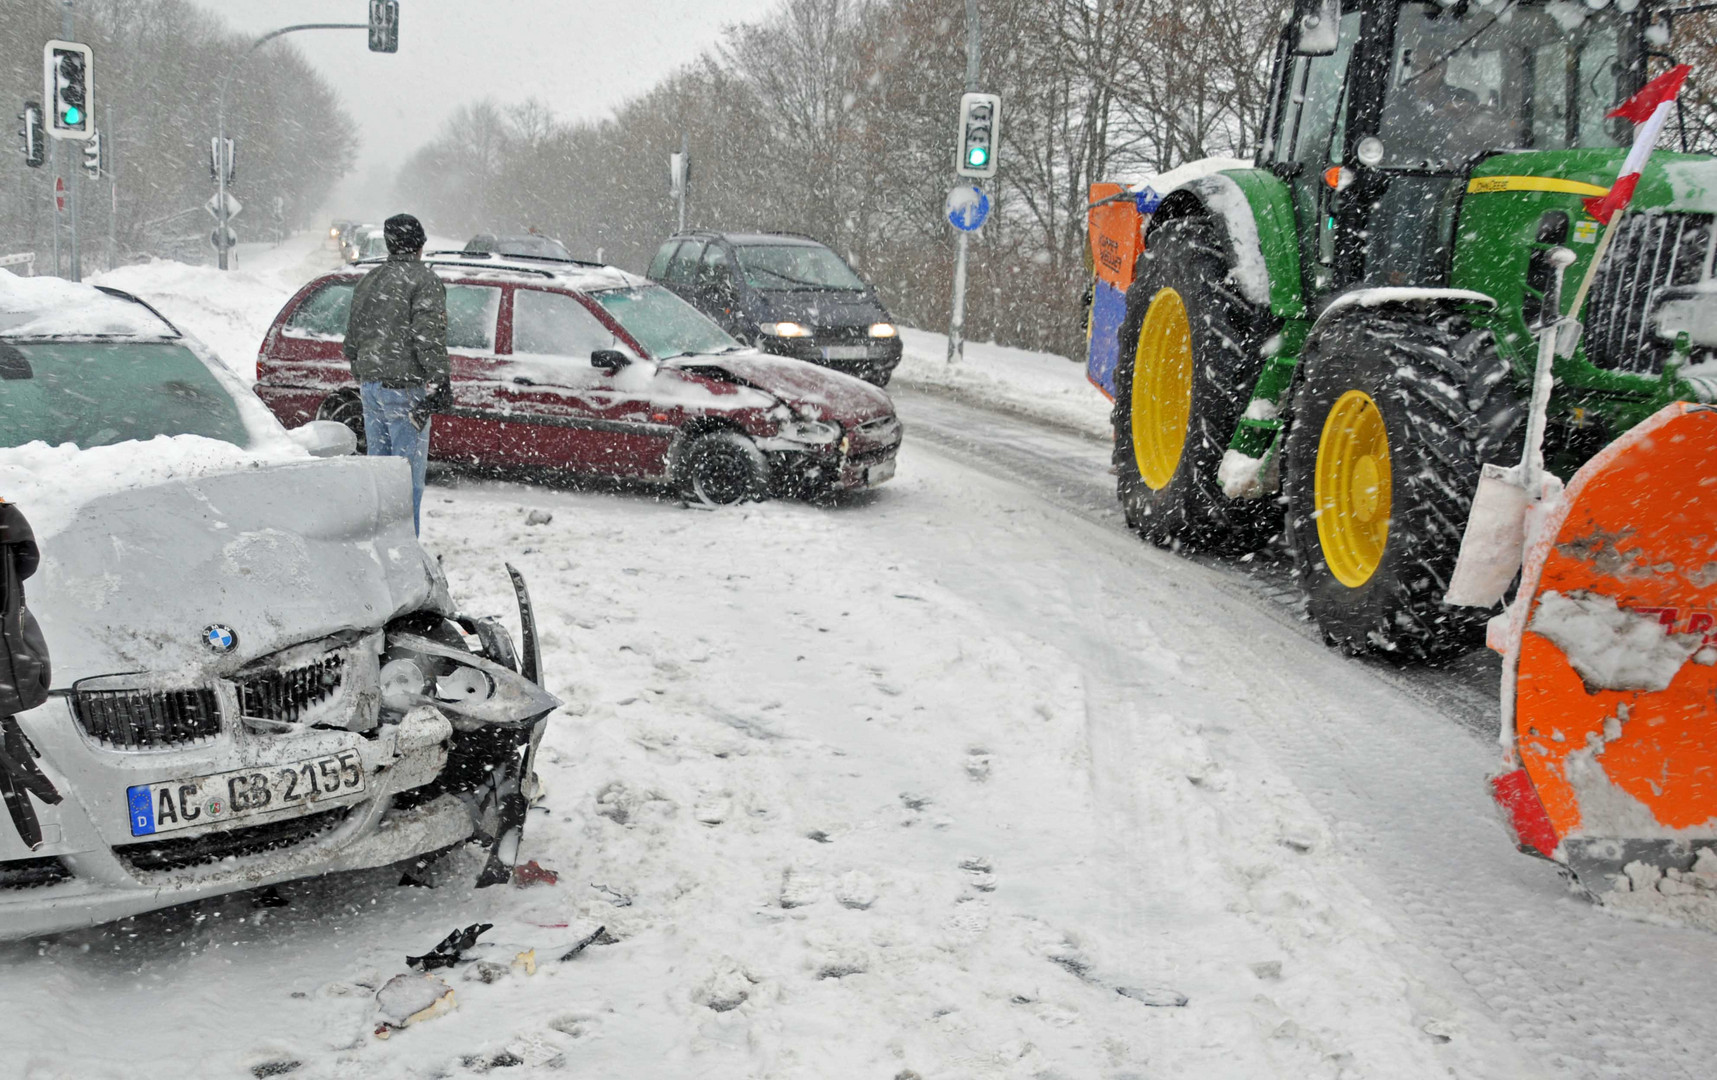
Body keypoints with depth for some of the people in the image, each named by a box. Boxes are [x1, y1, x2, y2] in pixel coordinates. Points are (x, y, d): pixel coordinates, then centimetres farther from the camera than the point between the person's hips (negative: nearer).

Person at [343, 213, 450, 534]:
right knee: (409, 474, -5)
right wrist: (440, 382, -14)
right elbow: (429, 338, -17)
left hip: (369, 385, 8)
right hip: (404, 388, -8)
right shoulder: (424, 281, -8)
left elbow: (352, 337, 22)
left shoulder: (368, 281, 16)